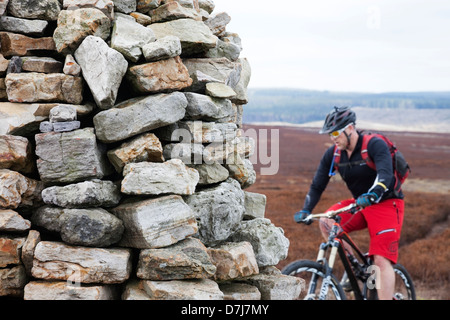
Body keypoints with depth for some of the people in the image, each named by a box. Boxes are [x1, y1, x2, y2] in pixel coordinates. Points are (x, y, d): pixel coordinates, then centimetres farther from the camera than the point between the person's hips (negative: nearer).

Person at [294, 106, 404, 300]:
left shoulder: (375, 145, -20)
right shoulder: (333, 154, -3)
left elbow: (385, 175, -35)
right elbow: (317, 185, -1)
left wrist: (371, 195, -53)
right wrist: (305, 211, -15)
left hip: (386, 204, -6)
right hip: (360, 204, 6)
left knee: (381, 260, -17)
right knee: (327, 222, -19)